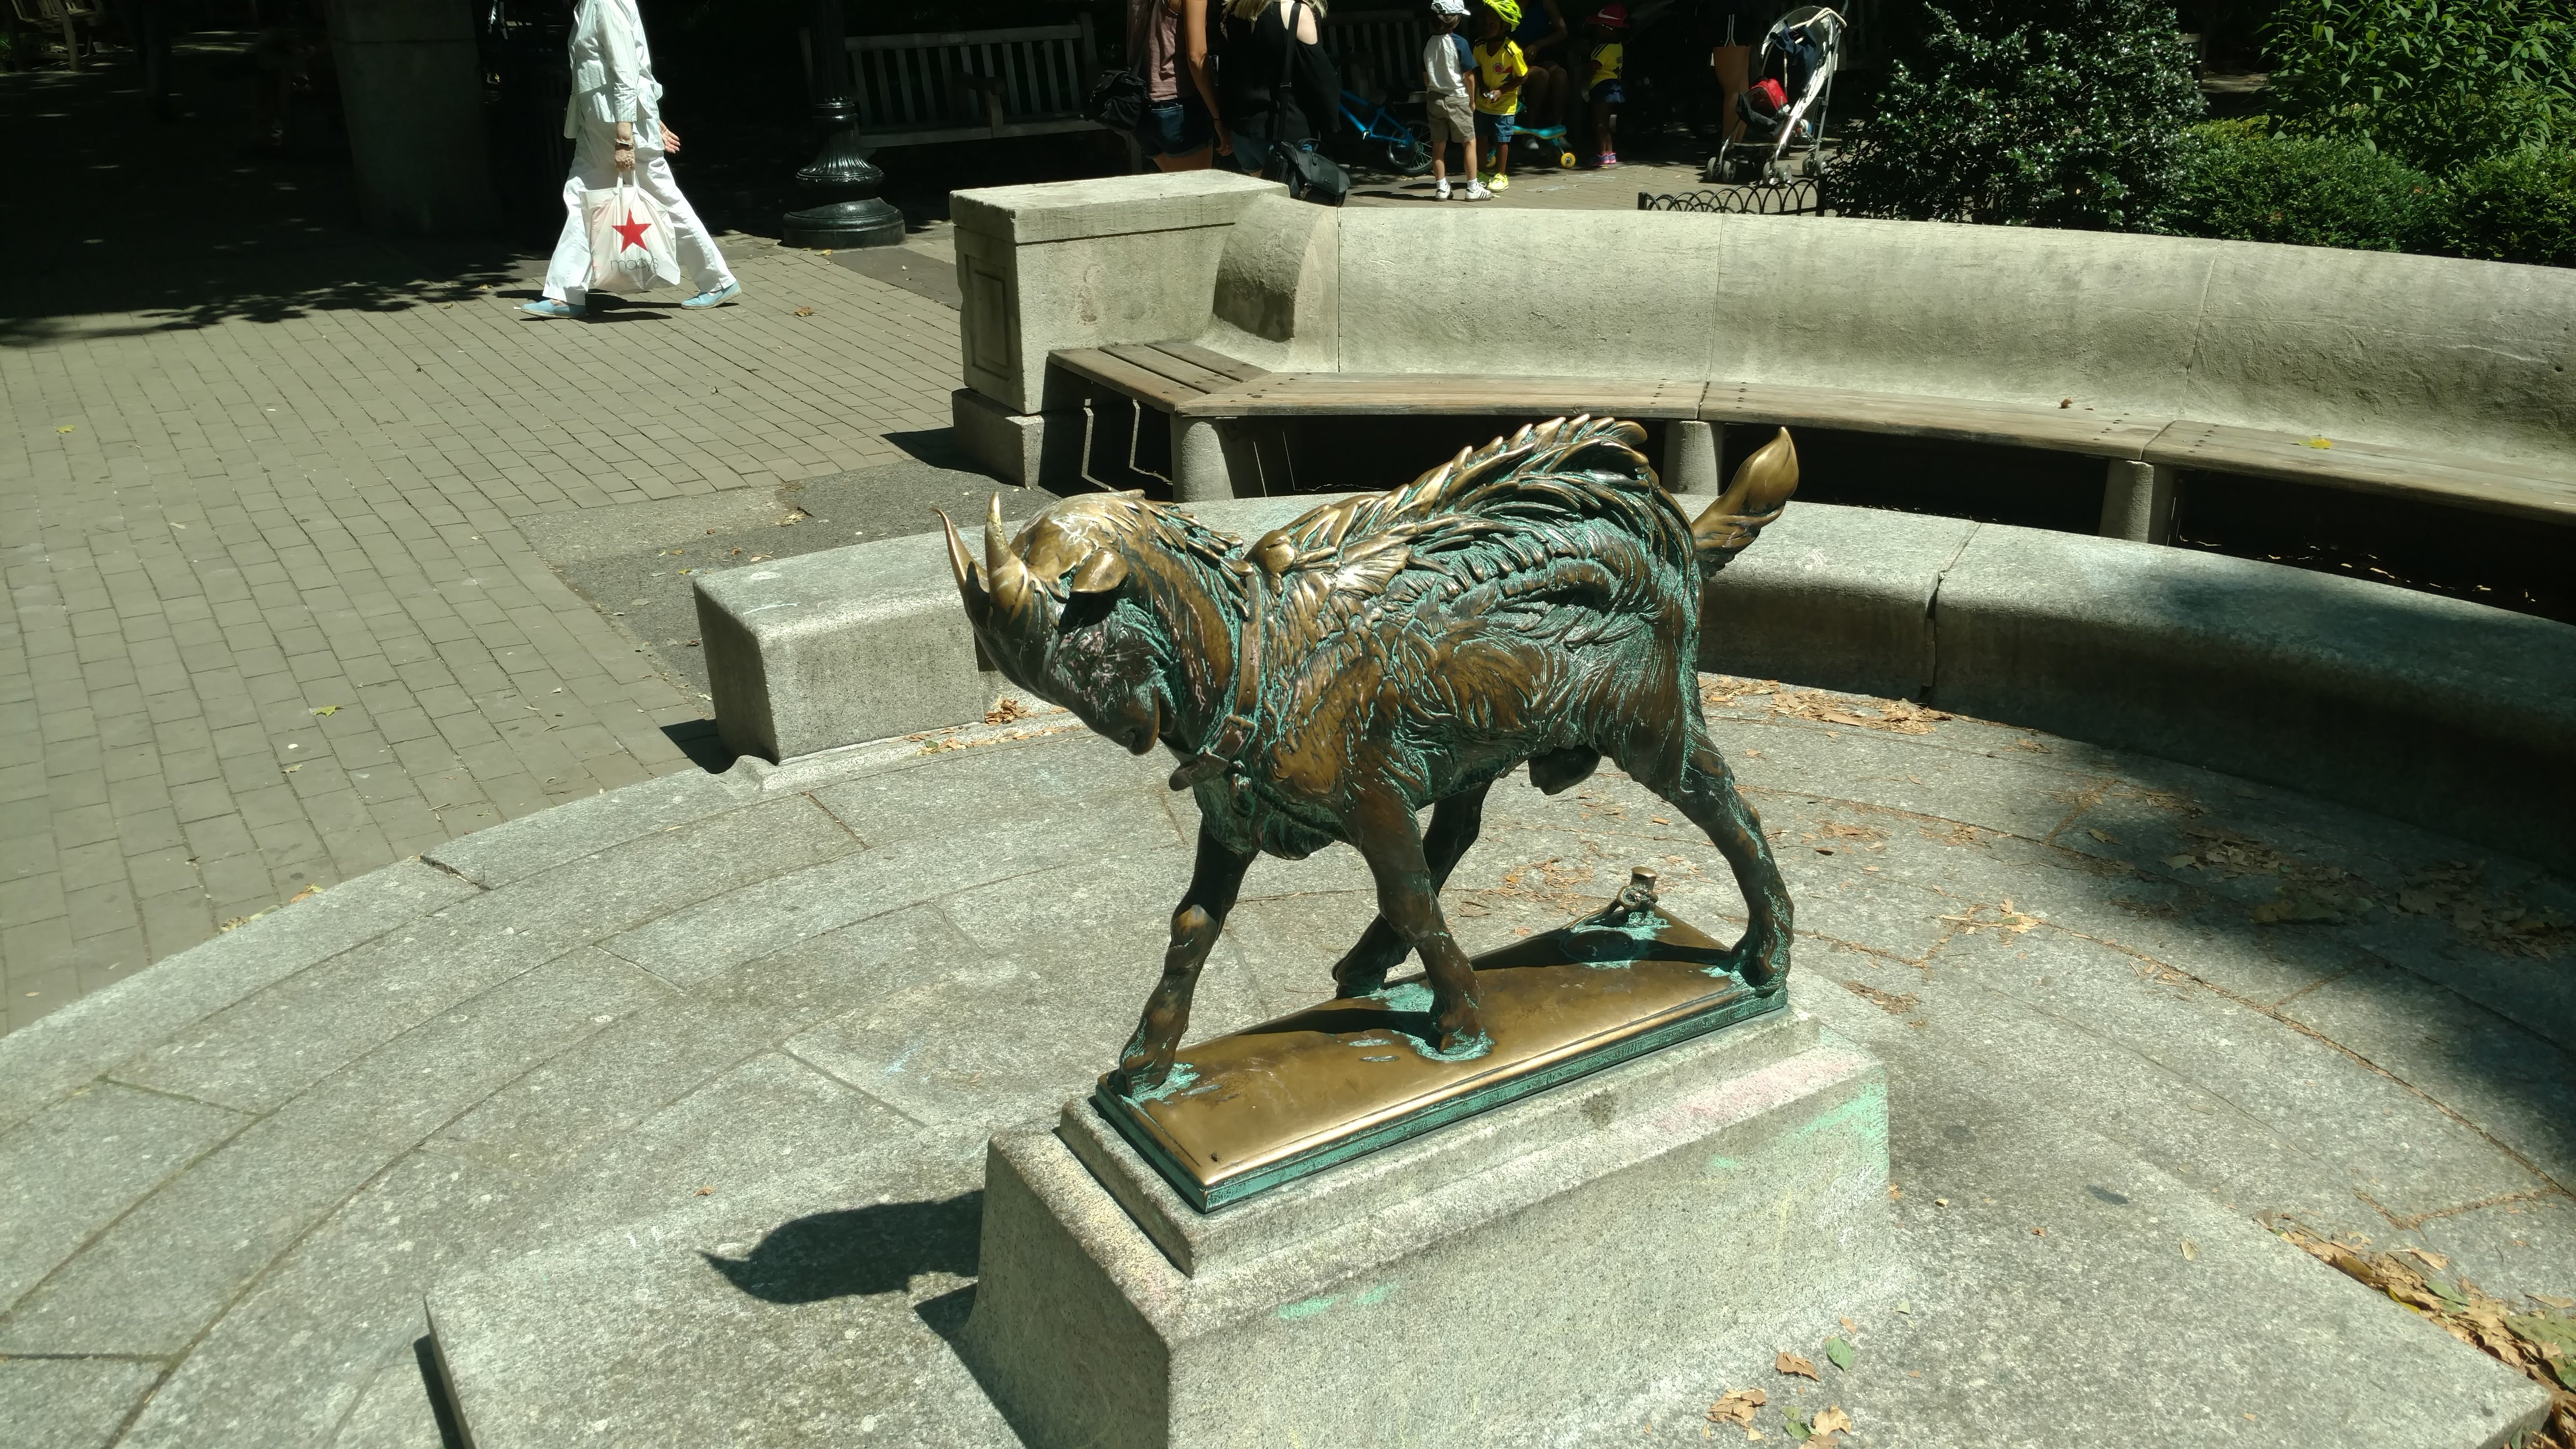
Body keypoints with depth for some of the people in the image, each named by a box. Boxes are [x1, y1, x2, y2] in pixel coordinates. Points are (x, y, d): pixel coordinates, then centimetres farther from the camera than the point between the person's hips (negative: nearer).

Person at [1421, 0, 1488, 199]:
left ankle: (1441, 188, 12)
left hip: (1434, 99, 5)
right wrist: (1472, 100, 1)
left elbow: (1426, 77, 7)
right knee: (1470, 143, 4)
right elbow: (1468, 76, -10)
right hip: (1457, 99, -5)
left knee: (1438, 145, 9)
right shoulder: (1459, 43, -13)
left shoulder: (1429, 44, 1)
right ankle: (1473, 189, 2)